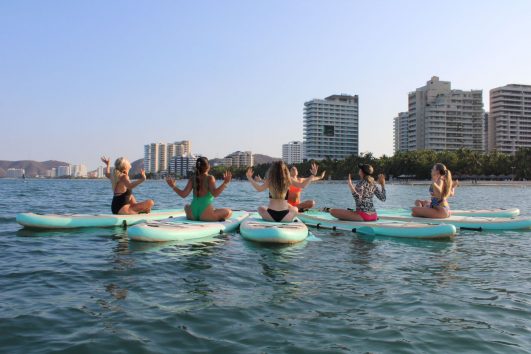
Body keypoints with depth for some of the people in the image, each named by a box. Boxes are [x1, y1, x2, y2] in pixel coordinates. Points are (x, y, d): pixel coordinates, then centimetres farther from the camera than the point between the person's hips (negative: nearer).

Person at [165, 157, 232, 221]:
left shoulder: (192, 178, 7)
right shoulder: (210, 178, -5)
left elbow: (183, 194, 1)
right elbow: (215, 194, -19)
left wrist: (173, 186, 15)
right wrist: (225, 183, -22)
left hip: (192, 214, 5)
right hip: (205, 214, -5)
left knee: (187, 206, 41)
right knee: (229, 212, 8)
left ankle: (189, 217, 17)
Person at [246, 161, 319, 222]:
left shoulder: (269, 180, -4)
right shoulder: (288, 180, -3)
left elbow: (259, 188, -6)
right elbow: (302, 185, 0)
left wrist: (250, 178, 3)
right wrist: (313, 175, 9)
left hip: (270, 215, 1)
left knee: (260, 208, 34)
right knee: (295, 209, 33)